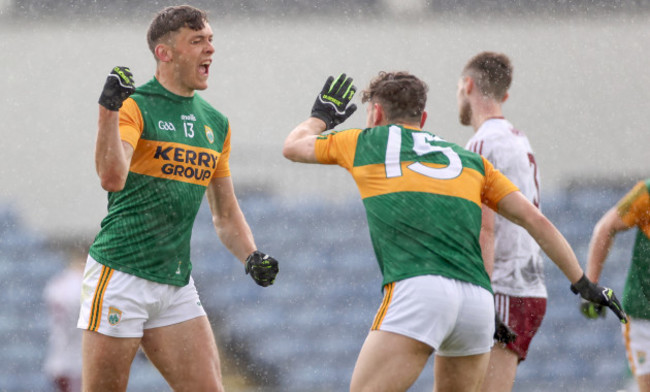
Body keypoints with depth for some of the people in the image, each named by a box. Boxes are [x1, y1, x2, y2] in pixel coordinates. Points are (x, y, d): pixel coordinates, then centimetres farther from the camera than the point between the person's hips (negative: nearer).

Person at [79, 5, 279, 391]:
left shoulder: (216, 123, 14)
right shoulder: (135, 106, -7)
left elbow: (226, 214, 22)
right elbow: (112, 178, -25)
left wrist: (252, 255, 5)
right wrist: (109, 109, -34)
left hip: (177, 284, 6)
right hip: (121, 274, -6)